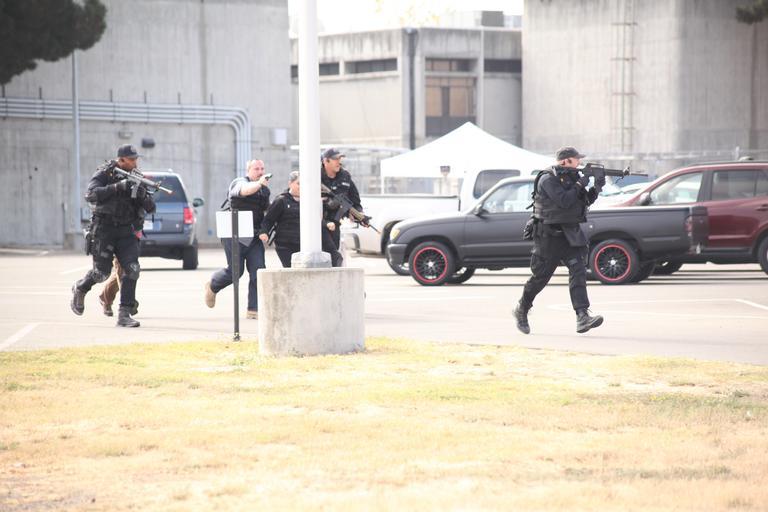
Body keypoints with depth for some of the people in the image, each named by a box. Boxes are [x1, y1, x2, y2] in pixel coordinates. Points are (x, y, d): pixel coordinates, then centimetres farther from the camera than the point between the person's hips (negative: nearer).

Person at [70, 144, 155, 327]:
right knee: (102, 272, -3)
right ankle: (80, 289, 30)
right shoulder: (104, 174, -5)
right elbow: (91, 194, -22)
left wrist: (143, 194, -16)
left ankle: (124, 314, -11)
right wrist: (117, 187, -29)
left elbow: (150, 208, 6)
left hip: (126, 231, 4)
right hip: (104, 228, -4)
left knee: (132, 269, -14)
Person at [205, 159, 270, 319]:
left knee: (258, 272, -6)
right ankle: (212, 286, 28)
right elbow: (244, 190, -32)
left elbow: (268, 208, 32)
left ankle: (253, 310, -2)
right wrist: (259, 183, -49)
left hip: (254, 238, 6)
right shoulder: (239, 182, -7)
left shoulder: (265, 190, 15)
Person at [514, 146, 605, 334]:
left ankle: (582, 318, -23)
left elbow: (586, 200, 14)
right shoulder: (547, 180, -14)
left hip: (569, 234, 6)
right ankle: (521, 310, 28)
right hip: (548, 235, -6)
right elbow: (563, 201, -25)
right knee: (541, 276, 4)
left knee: (578, 269, -12)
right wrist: (579, 185, -16)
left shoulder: (572, 177, 10)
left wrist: (596, 187, -3)